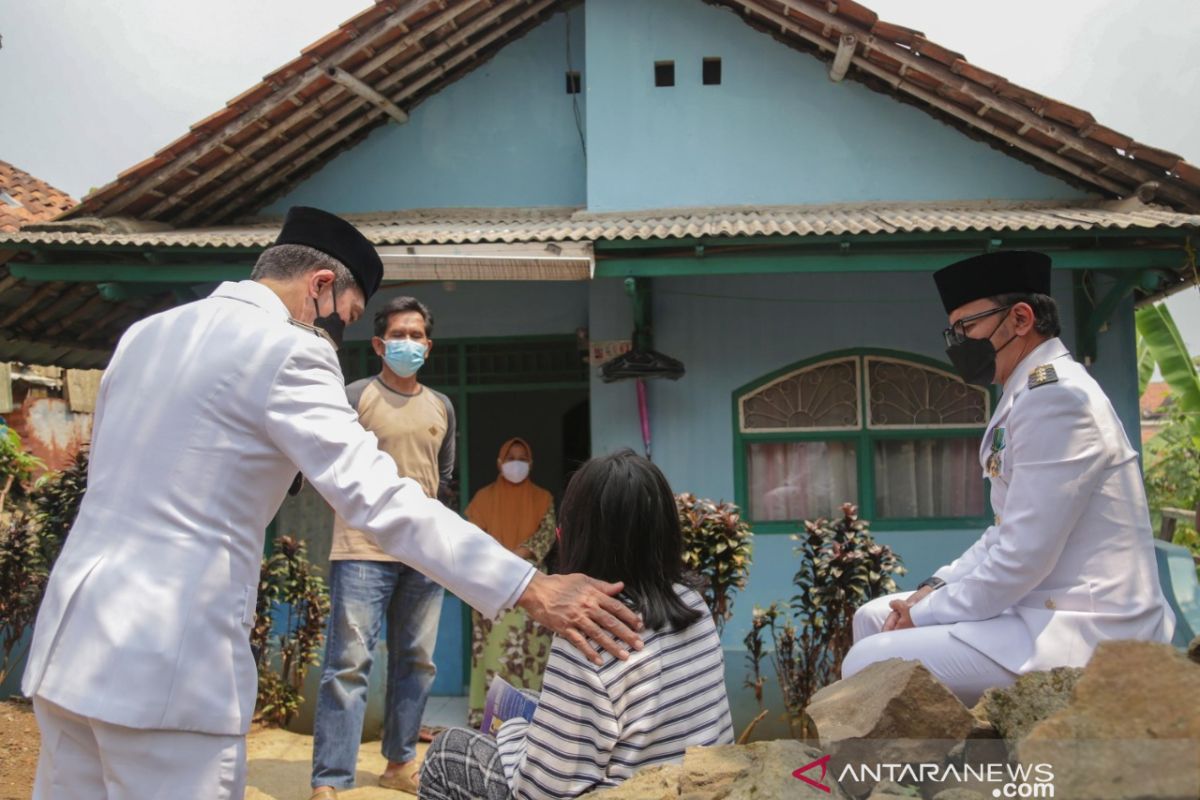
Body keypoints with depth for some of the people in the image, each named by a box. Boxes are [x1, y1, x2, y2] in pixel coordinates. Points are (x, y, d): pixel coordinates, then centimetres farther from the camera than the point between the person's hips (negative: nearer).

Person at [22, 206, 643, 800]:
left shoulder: (143, 333, 11)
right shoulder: (286, 350, -13)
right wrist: (532, 590, -22)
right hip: (163, 666, -8)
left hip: (70, 642, 9)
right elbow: (378, 499, -21)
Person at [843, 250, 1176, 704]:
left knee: (869, 665, -17)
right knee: (874, 618, 14)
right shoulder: (1031, 395, 13)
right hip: (1052, 610, 10)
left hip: (1084, 633, -10)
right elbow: (1008, 532, 18)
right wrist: (935, 589, 5)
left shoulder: (1055, 396, -19)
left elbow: (1021, 558, -23)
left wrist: (924, 614, -11)